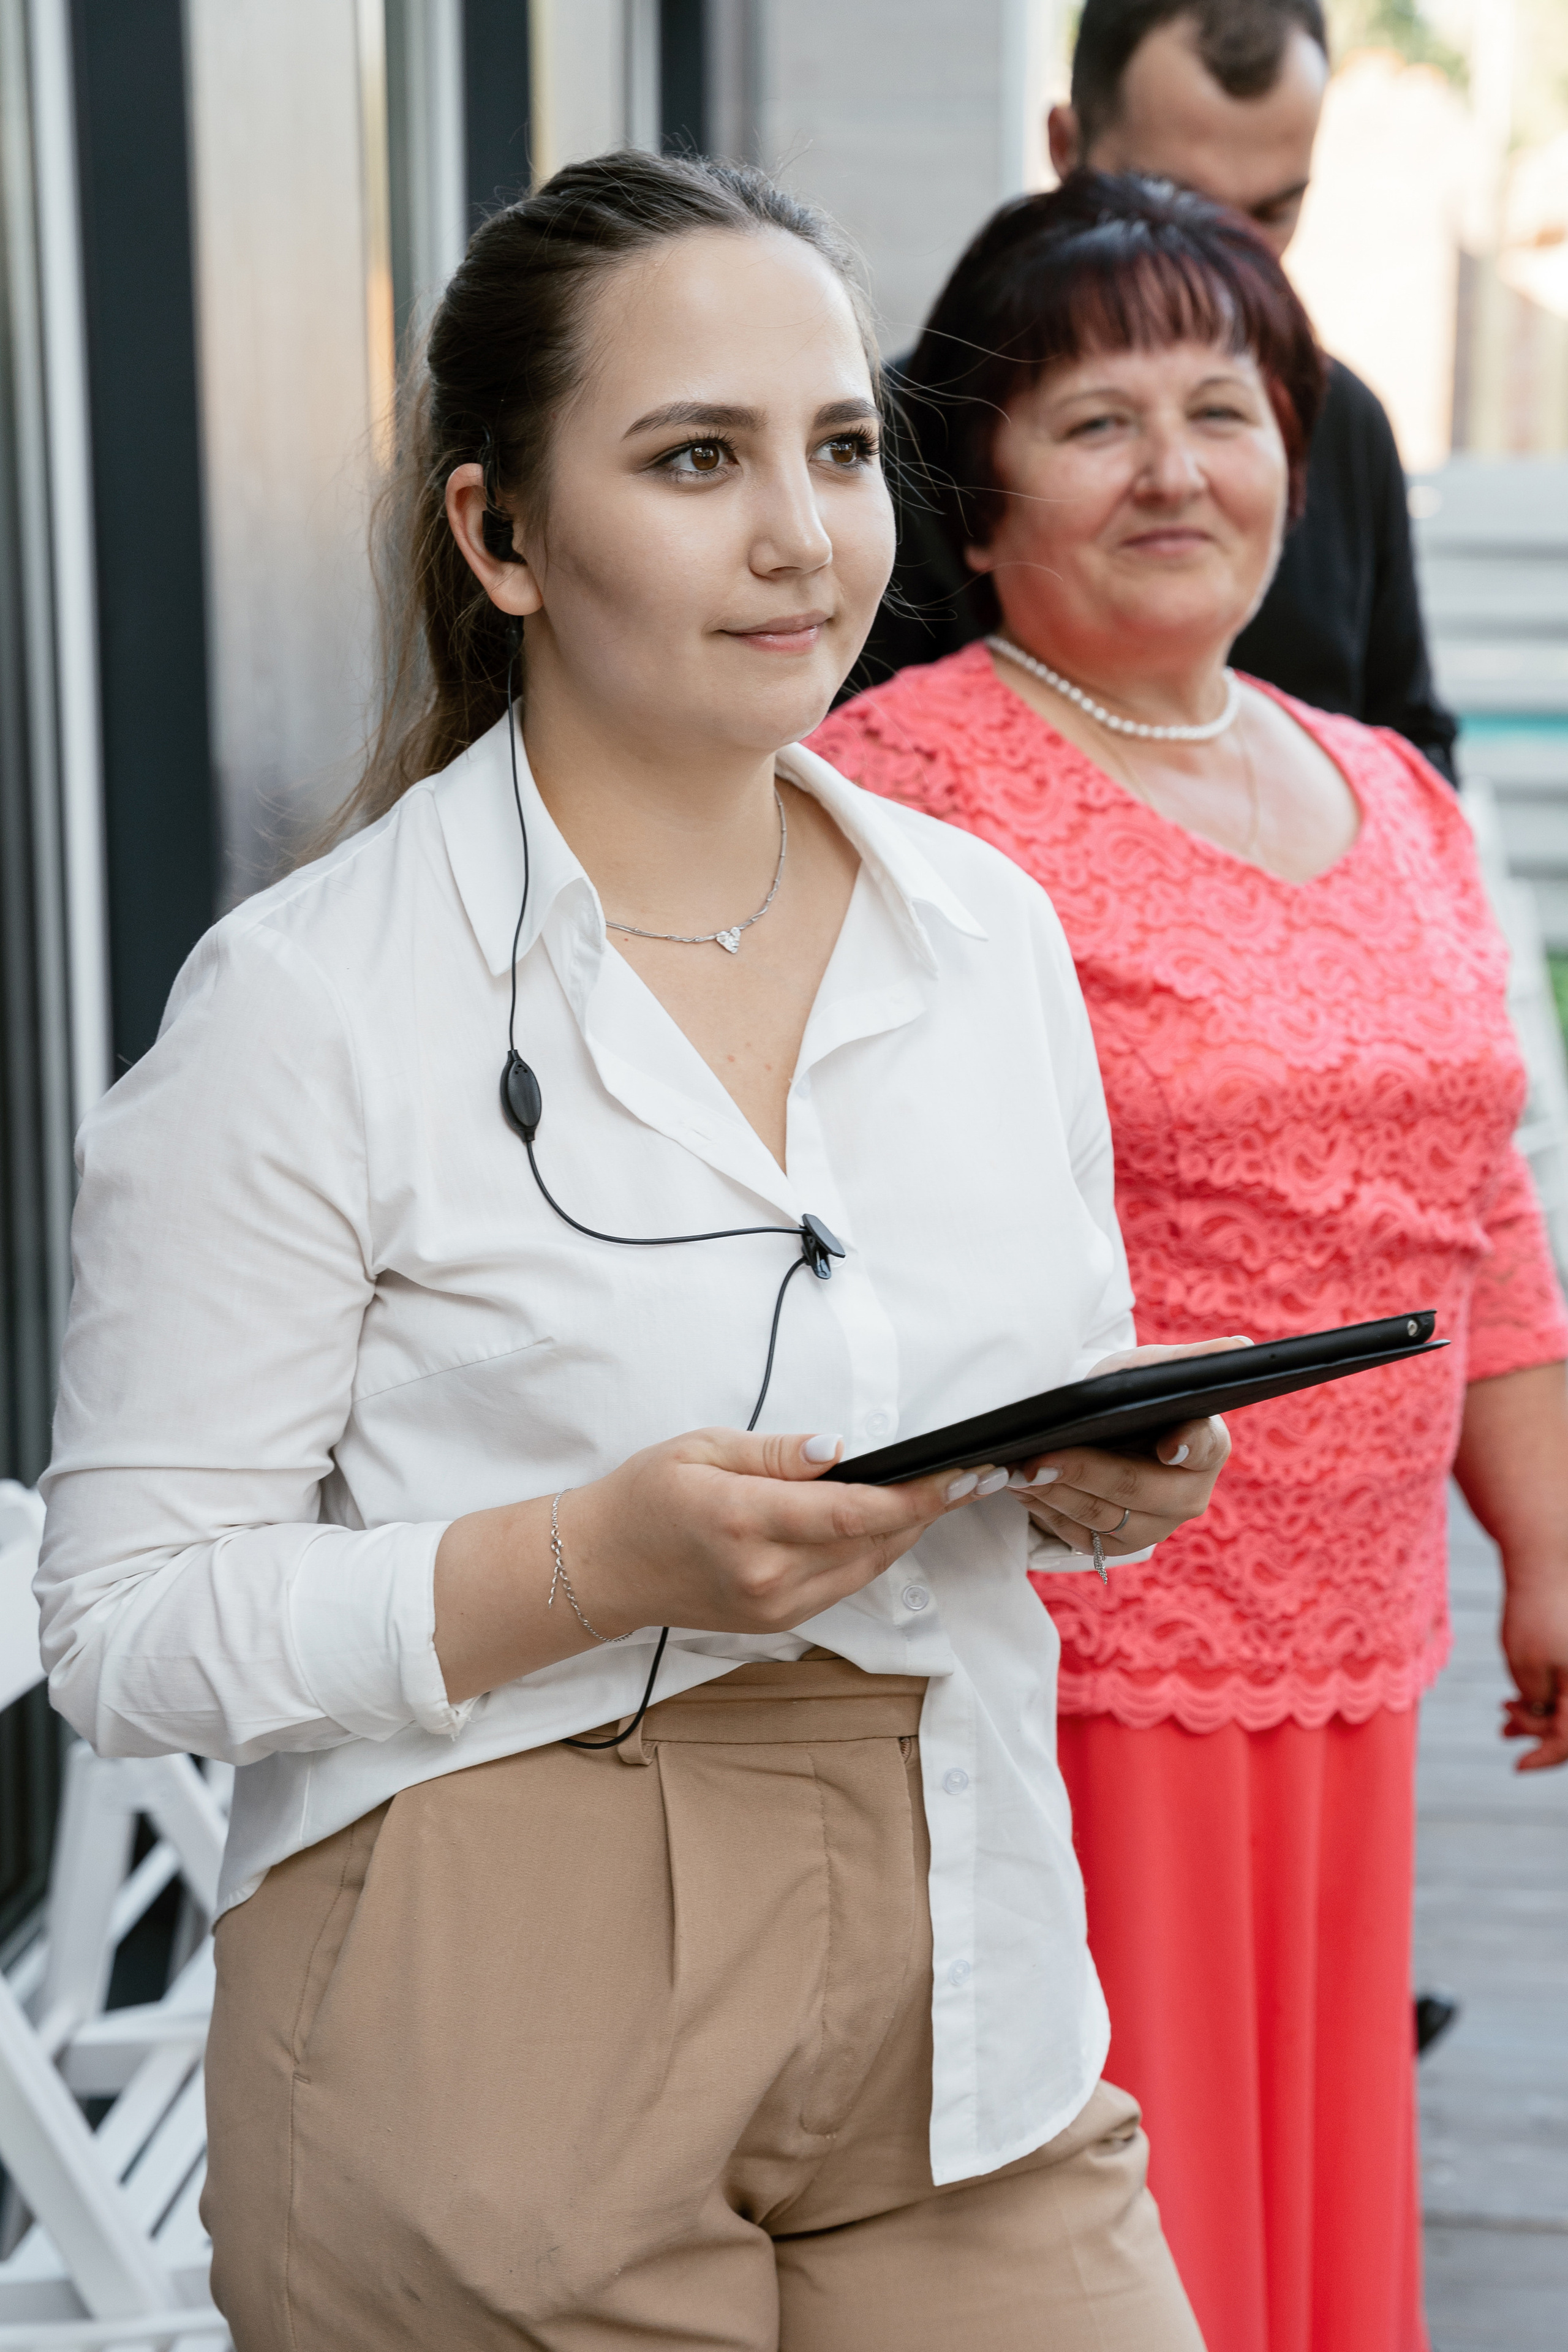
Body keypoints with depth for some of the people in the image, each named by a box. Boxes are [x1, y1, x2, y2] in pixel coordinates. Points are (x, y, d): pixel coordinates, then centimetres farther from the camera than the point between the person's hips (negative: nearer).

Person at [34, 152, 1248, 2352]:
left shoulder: (993, 930, 4)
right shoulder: (307, 1000, -12)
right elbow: (125, 1630, -12)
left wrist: (1118, 1478, -6)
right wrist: (598, 1562, -24)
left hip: (959, 2008, 5)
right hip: (498, 2081, -4)